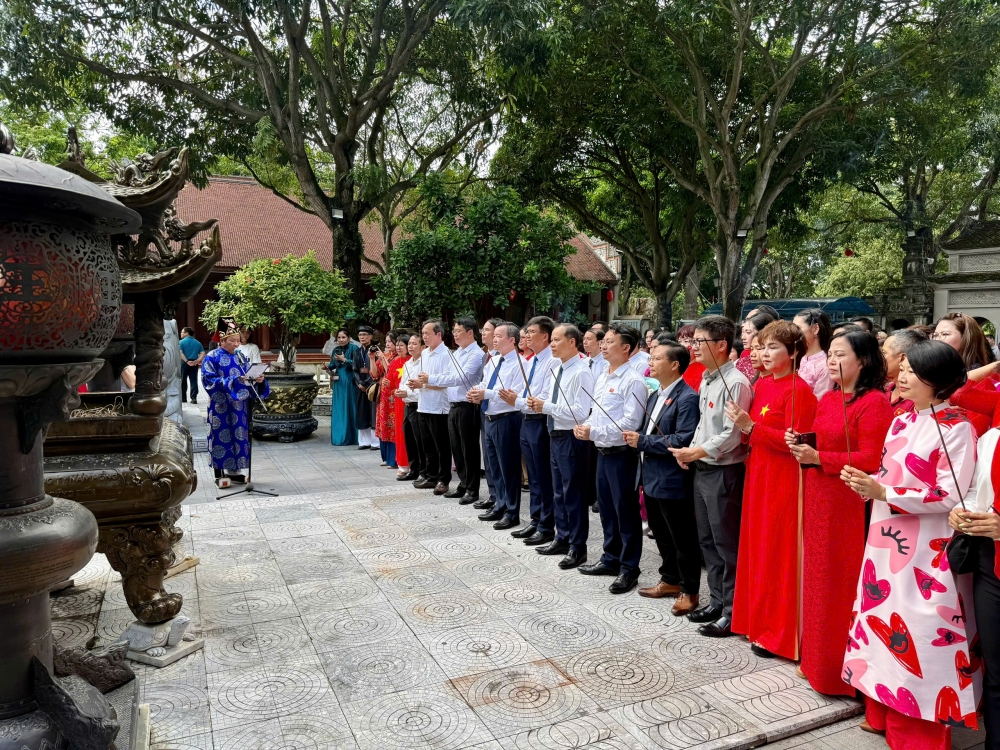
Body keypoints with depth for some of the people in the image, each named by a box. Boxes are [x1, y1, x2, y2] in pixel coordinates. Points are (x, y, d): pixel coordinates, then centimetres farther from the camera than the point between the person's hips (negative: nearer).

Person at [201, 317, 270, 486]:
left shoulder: (240, 357, 11)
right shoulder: (212, 357, -7)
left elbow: (248, 377, 12)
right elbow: (209, 381, -15)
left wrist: (259, 380, -11)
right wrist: (234, 381, -24)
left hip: (239, 406, 6)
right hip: (221, 407, -6)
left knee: (237, 436, 9)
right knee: (221, 437, -1)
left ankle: (234, 471, 20)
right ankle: (218, 475, 8)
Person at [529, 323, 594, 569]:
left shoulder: (581, 373, -18)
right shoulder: (558, 369, 11)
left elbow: (580, 412, -25)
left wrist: (546, 407, -22)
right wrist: (539, 404, -2)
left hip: (571, 439, -9)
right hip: (555, 436, 9)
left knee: (574, 493, 2)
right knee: (558, 491, 18)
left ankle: (577, 548, 14)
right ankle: (562, 538, 33)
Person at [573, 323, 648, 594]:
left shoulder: (633, 381, -15)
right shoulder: (601, 378, 13)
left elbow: (630, 423, -21)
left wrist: (593, 432, -21)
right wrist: (584, 427, -2)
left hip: (622, 454, -9)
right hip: (602, 452, 9)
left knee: (626, 511, 1)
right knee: (606, 509, 18)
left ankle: (629, 568, 13)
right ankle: (611, 558, 32)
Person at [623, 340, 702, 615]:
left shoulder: (687, 398, -16)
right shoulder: (655, 396, 13)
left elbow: (683, 440, -24)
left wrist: (643, 441, -20)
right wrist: (636, 438, -1)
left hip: (672, 481, -9)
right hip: (651, 477, 9)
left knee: (682, 538, 5)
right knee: (661, 535, 20)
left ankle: (689, 591, 18)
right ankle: (670, 580, 35)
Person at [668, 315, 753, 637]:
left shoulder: (735, 382, -17)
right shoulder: (705, 379, 11)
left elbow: (731, 436, -20)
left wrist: (696, 452, -17)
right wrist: (689, 451, 5)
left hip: (724, 472, -9)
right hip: (701, 468, 9)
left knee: (726, 543, 0)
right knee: (707, 539, 16)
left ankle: (733, 611, 12)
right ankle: (717, 601, 29)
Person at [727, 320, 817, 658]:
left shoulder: (799, 390, -13)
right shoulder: (761, 385, 10)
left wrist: (751, 427, -22)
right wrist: (741, 425, -2)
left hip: (783, 481, -8)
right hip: (757, 475, 8)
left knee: (778, 555, 0)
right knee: (756, 549, 14)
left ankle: (779, 634, 12)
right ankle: (758, 622, 27)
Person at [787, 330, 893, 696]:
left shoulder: (874, 402, -13)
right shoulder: (826, 399, 13)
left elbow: (871, 461, -18)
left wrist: (818, 458, -21)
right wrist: (799, 444, 2)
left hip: (850, 505, -8)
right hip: (818, 499, 8)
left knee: (844, 584, 1)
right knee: (819, 579, 15)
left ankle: (844, 667, 15)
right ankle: (816, 658, 28)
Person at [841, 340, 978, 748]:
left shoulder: (957, 429, -11)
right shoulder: (901, 422, 10)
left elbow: (949, 496, -17)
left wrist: (883, 494, -21)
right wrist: (866, 482, -3)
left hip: (927, 550, -7)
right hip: (887, 540, 7)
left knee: (919, 635, -1)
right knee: (883, 621, 13)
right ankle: (884, 714, 28)